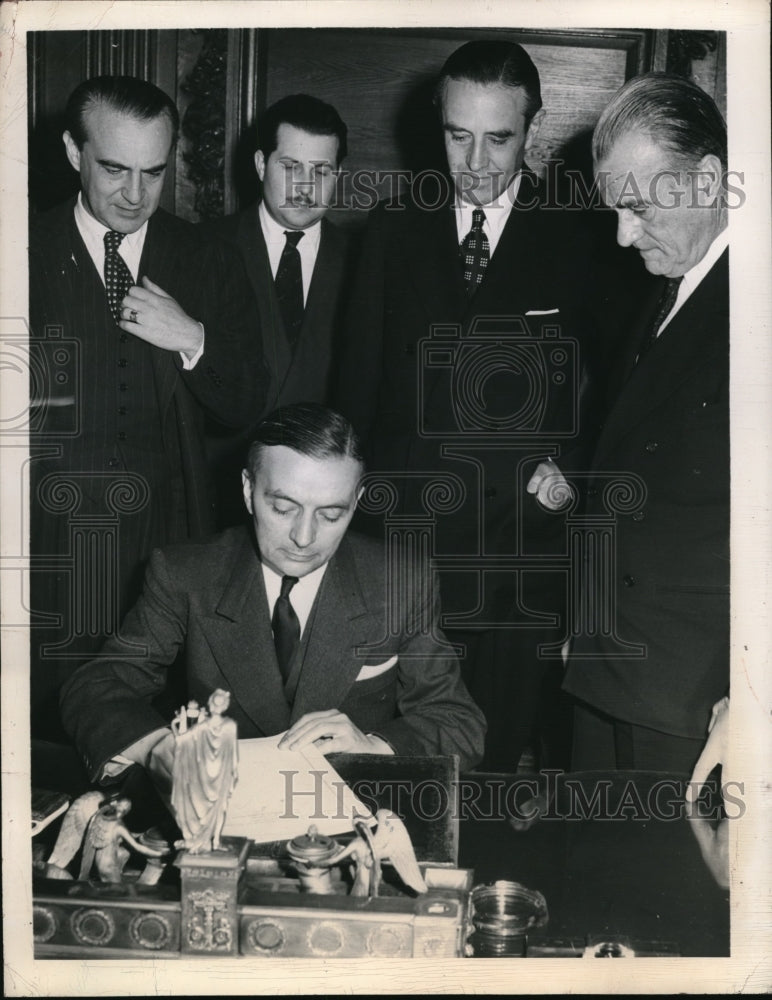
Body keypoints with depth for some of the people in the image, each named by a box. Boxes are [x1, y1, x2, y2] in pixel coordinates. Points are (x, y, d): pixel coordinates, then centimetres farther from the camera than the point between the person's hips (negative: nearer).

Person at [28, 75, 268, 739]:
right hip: (51, 552, -1)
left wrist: (194, 342, -9)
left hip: (168, 547, 1)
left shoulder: (208, 267, 7)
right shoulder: (27, 256, 2)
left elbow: (248, 406, 6)